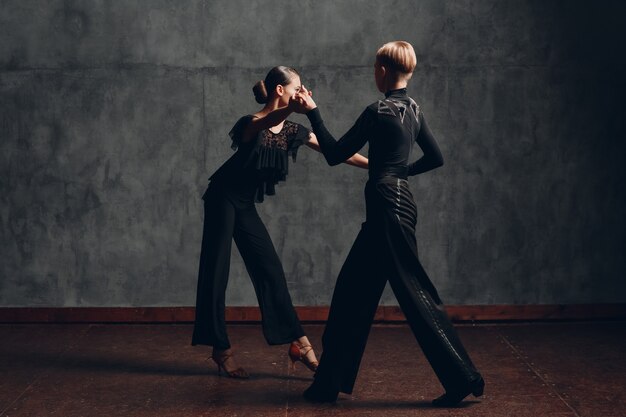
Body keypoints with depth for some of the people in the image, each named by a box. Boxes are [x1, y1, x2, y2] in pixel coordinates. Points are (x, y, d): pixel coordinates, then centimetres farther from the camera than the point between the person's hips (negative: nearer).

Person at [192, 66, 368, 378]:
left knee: (270, 271, 2)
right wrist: (293, 107, -64)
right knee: (216, 273, -3)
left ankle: (298, 343, 3)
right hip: (223, 200, -7)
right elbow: (264, 123, -45)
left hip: (246, 206, 7)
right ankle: (221, 349, 6)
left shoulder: (291, 131, 2)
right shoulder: (251, 124, -19)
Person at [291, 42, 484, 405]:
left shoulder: (377, 112, -12)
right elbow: (436, 157, 16)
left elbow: (335, 154, -7)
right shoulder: (414, 110, 11)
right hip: (398, 200, 9)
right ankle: (331, 382, 19)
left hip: (387, 206, -9)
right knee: (354, 291, 12)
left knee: (415, 293, -4)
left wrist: (312, 112, -1)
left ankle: (463, 378, 0)